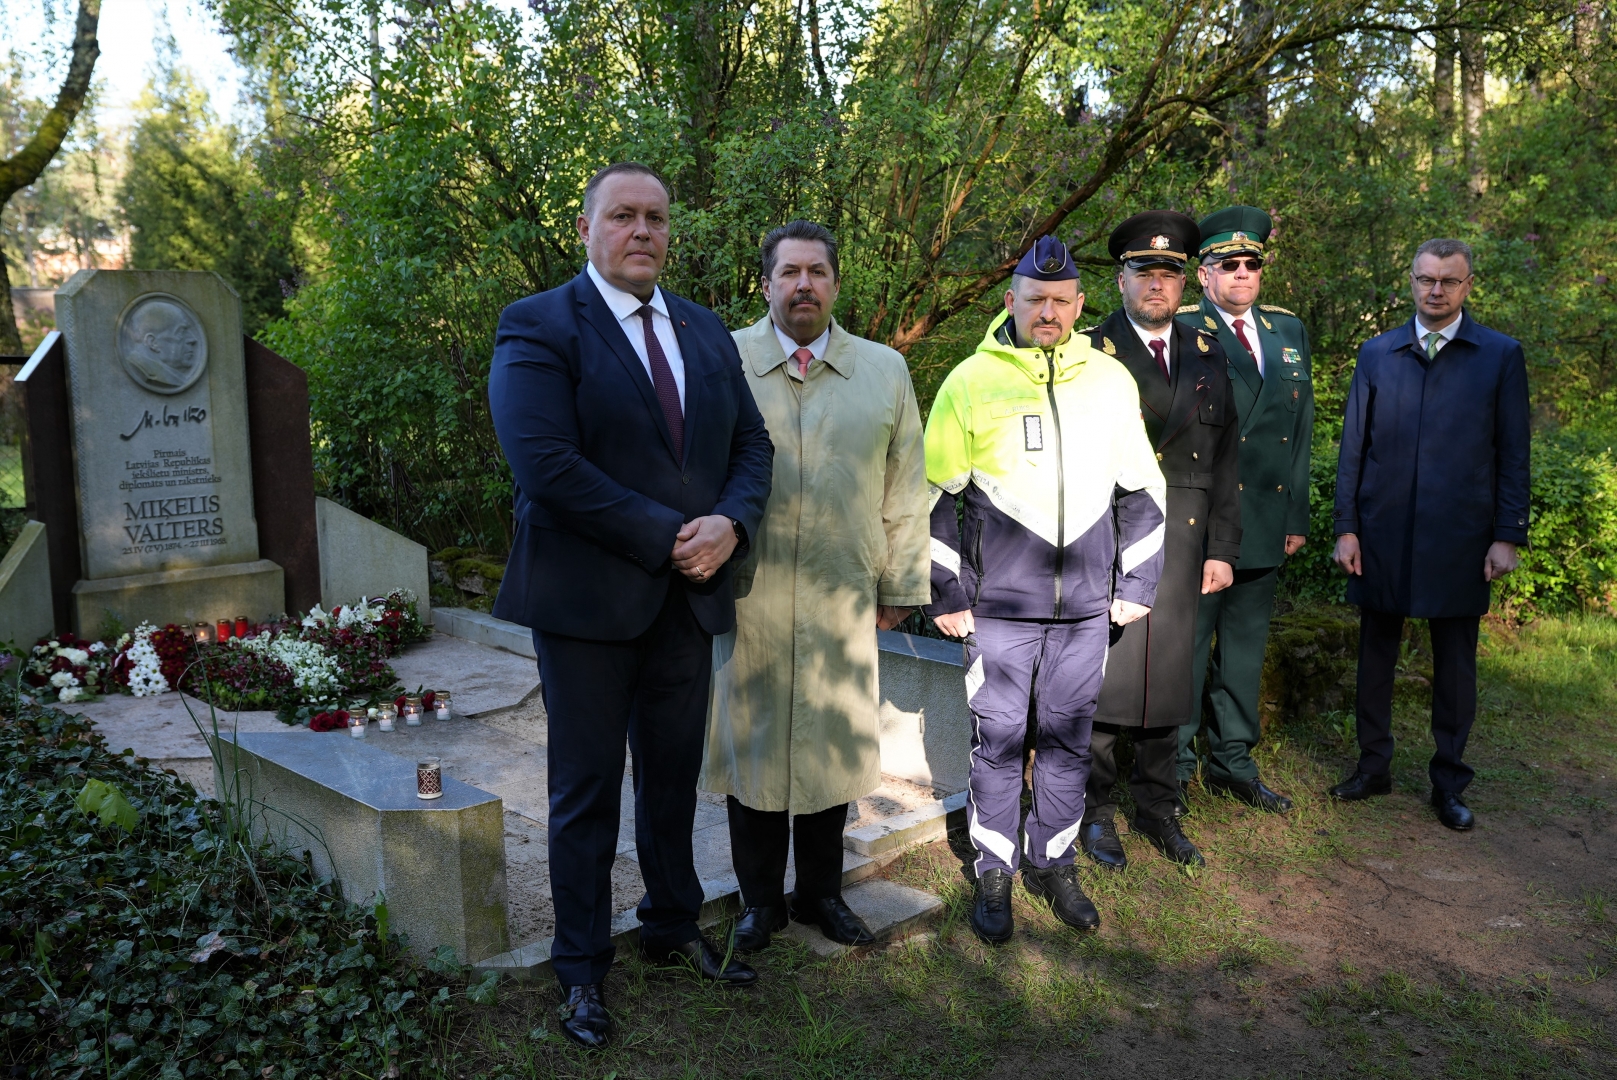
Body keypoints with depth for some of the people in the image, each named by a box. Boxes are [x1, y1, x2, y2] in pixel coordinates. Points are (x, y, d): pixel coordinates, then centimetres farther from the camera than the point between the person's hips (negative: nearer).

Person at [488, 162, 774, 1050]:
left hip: (688, 595, 5)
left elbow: (751, 441, 9)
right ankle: (582, 968, 25)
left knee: (674, 778, 17)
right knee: (586, 792, 8)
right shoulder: (538, 327, -8)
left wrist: (730, 524, -12)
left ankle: (673, 929, 37)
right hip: (588, 598, -5)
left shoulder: (706, 332, 11)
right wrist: (666, 538, -20)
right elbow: (544, 460, -20)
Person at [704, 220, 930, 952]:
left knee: (833, 745, 10)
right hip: (747, 598, -1)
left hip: (843, 601, 2)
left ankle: (821, 892, 29)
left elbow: (905, 490, 10)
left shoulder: (885, 370, 9)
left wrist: (900, 585, 8)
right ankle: (761, 900, 25)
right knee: (751, 744, 8)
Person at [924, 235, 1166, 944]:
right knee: (998, 742, 5)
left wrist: (1138, 585, 9)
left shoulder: (1111, 380, 5)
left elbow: (1142, 489, 12)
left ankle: (1052, 864, 30)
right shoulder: (970, 382, -3)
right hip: (999, 603, -2)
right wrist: (944, 593, -1)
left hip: (1087, 604, 3)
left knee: (1068, 740, 12)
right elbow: (934, 495, 0)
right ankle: (993, 874, 22)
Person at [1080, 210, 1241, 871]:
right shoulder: (1090, 353, -2)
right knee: (1100, 680, 2)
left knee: (1169, 677, 12)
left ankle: (1157, 810, 27)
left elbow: (1225, 458, 11)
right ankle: (1096, 812, 19)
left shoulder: (1207, 356, 12)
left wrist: (1222, 547, 6)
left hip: (1182, 545, 4)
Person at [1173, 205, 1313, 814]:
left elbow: (1302, 429, 15)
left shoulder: (1289, 331, 13)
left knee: (1246, 647, 14)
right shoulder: (1182, 331, -4)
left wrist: (1298, 514, 10)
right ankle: (1176, 767, 14)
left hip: (1266, 521, 6)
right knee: (1186, 646, 1)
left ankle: (1233, 762, 27)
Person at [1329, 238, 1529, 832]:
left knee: (1455, 666, 7)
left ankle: (1449, 783, 20)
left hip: (1459, 539, -1)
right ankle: (1374, 766, 24)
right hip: (1382, 536, 2)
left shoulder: (1501, 355, 3)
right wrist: (1346, 527, 0)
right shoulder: (1377, 353, 7)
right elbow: (1353, 446, 6)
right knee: (1376, 655, 10)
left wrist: (1508, 536, -5)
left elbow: (1513, 454, 1)